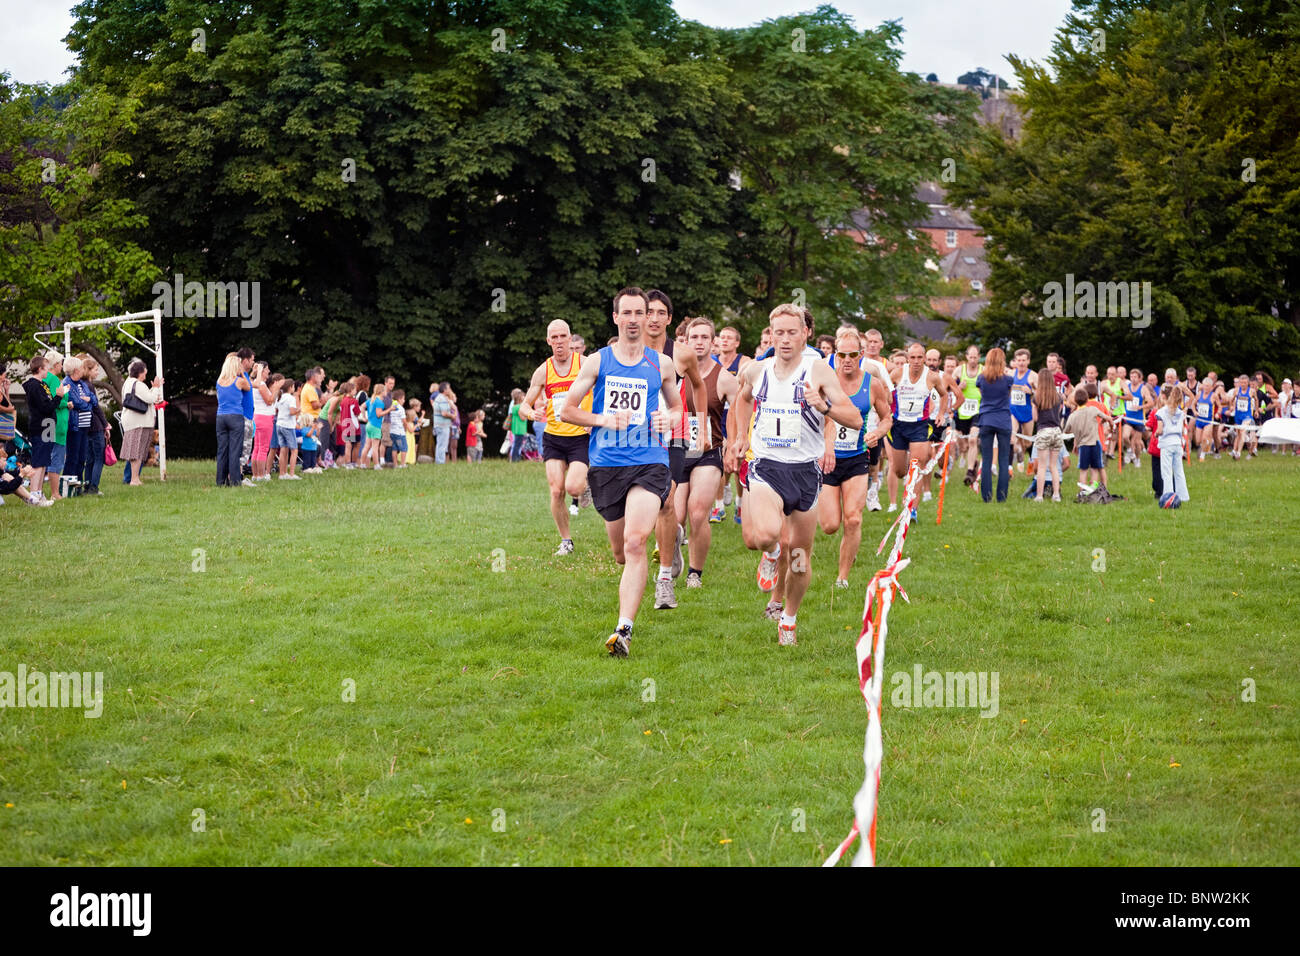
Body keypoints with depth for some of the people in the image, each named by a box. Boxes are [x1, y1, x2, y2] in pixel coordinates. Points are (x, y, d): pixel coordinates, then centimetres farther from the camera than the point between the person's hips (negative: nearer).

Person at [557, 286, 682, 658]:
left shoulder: (661, 365, 9)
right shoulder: (597, 362, 6)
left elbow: (677, 406, 23)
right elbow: (566, 410, 7)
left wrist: (668, 418, 0)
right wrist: (603, 420, -9)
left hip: (649, 463, -1)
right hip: (606, 465, 1)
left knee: (635, 541, -22)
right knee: (621, 551, 9)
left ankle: (624, 630, -26)